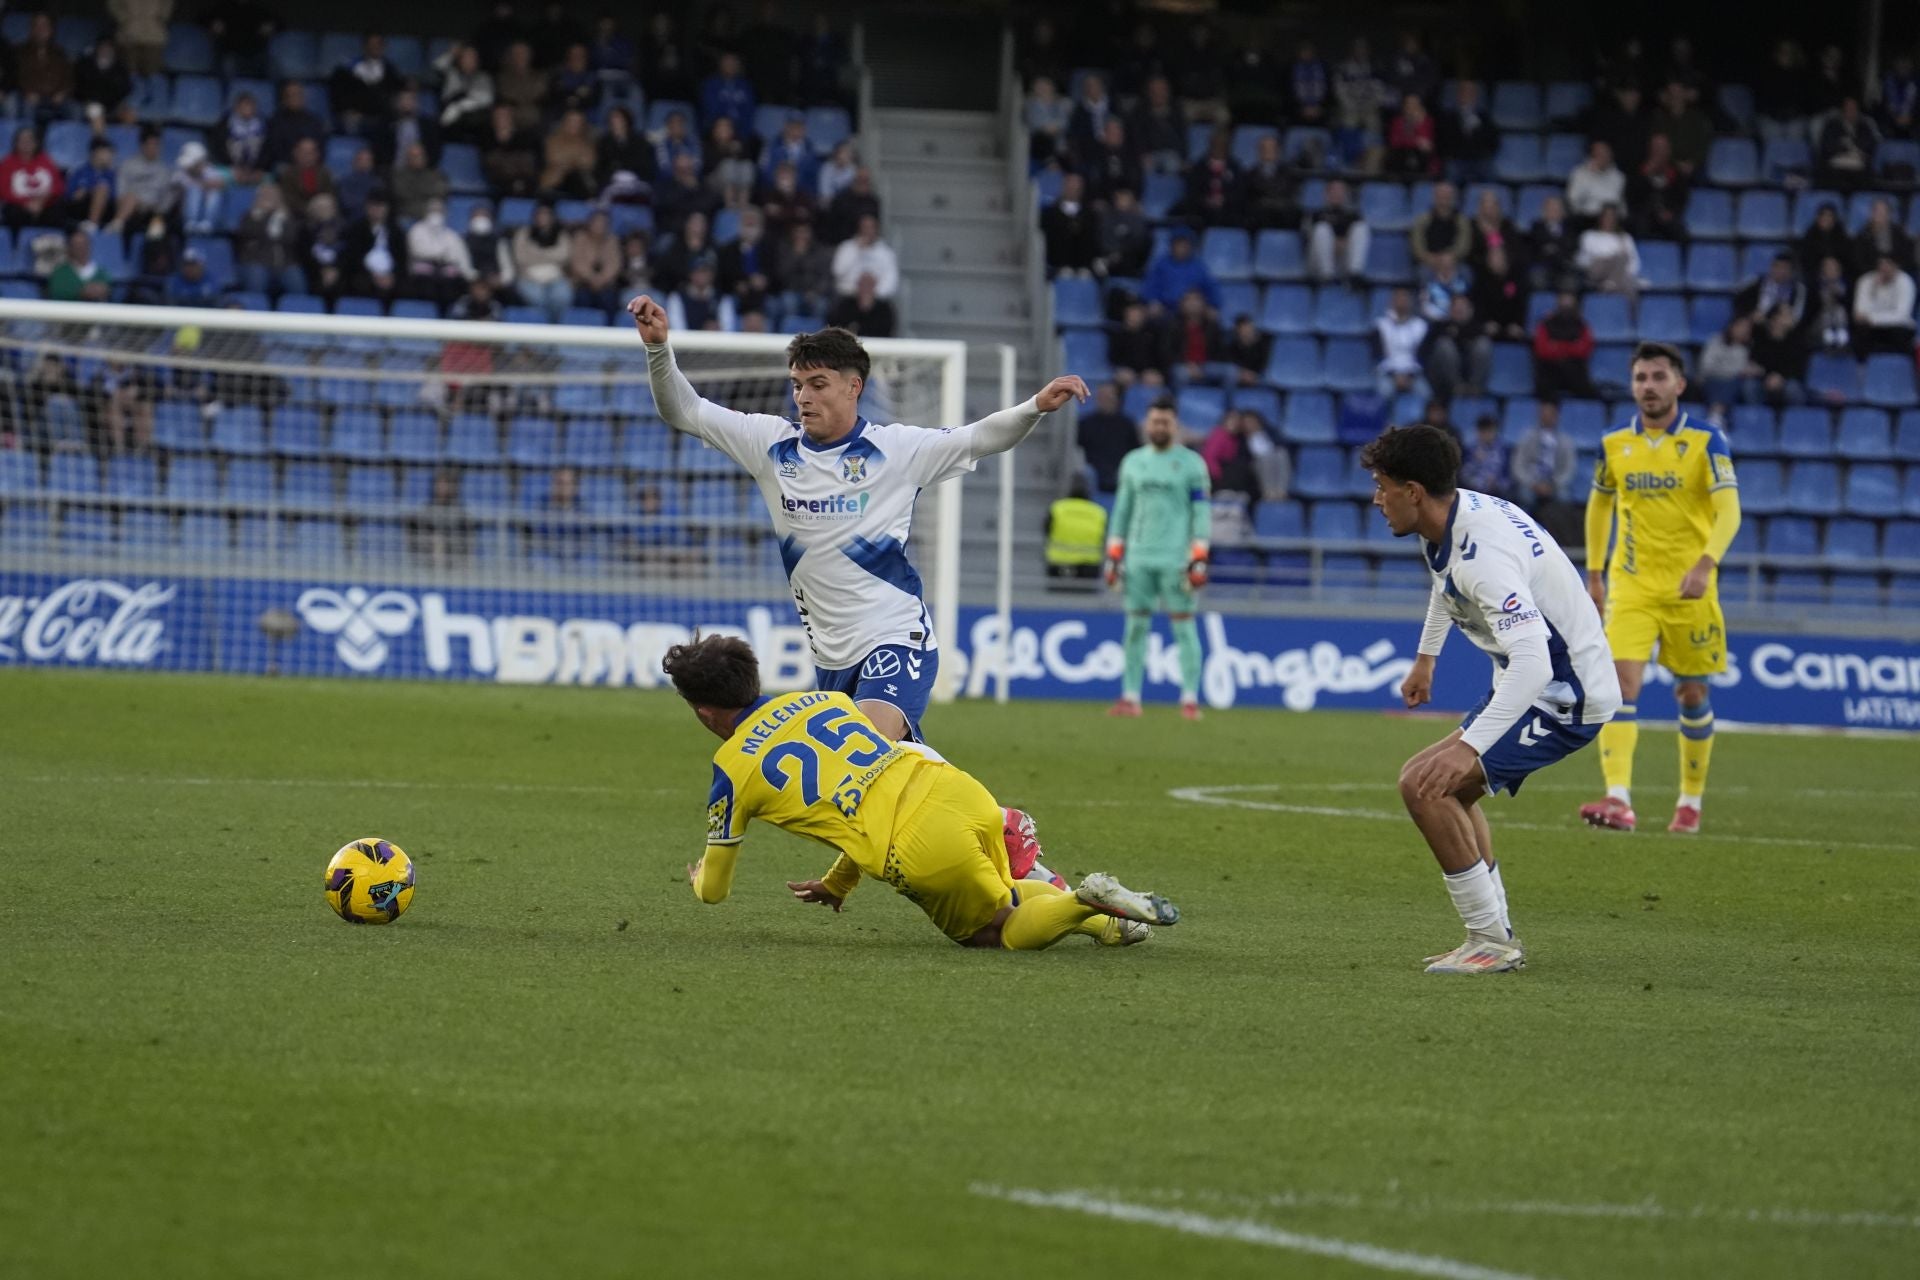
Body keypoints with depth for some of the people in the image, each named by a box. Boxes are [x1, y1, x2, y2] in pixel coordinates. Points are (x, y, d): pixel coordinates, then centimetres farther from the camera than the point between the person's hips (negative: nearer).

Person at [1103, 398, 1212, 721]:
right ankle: (1131, 697, 8)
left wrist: (1199, 558, -10)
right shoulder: (1133, 462, 13)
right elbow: (1122, 509, 17)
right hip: (1138, 559, 4)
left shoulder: (1192, 463, 0)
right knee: (1135, 625, 4)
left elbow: (1202, 512, -3)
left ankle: (1190, 699, -3)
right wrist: (1113, 555, 11)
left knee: (1184, 626, -5)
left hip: (1175, 559, -4)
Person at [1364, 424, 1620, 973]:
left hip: (1565, 692, -11)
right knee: (1452, 788, 24)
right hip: (1527, 676, 11)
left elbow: (1534, 663, -41)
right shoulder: (1447, 520, 1)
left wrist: (1469, 745, -49)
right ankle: (1495, 936, 24)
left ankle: (1492, 941, -11)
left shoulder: (1483, 552, -30)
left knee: (1423, 784, -19)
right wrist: (1426, 656, 40)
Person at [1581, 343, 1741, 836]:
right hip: (1630, 585, 2)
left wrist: (1705, 563, -31)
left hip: (1689, 588, -2)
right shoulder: (1613, 444, 4)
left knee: (1692, 695, 8)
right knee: (1621, 684, -16)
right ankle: (1618, 800, -25)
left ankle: (1690, 802, 25)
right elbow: (1599, 504, 19)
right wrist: (1594, 573, 15)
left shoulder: (1705, 441, -7)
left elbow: (1729, 509, -15)